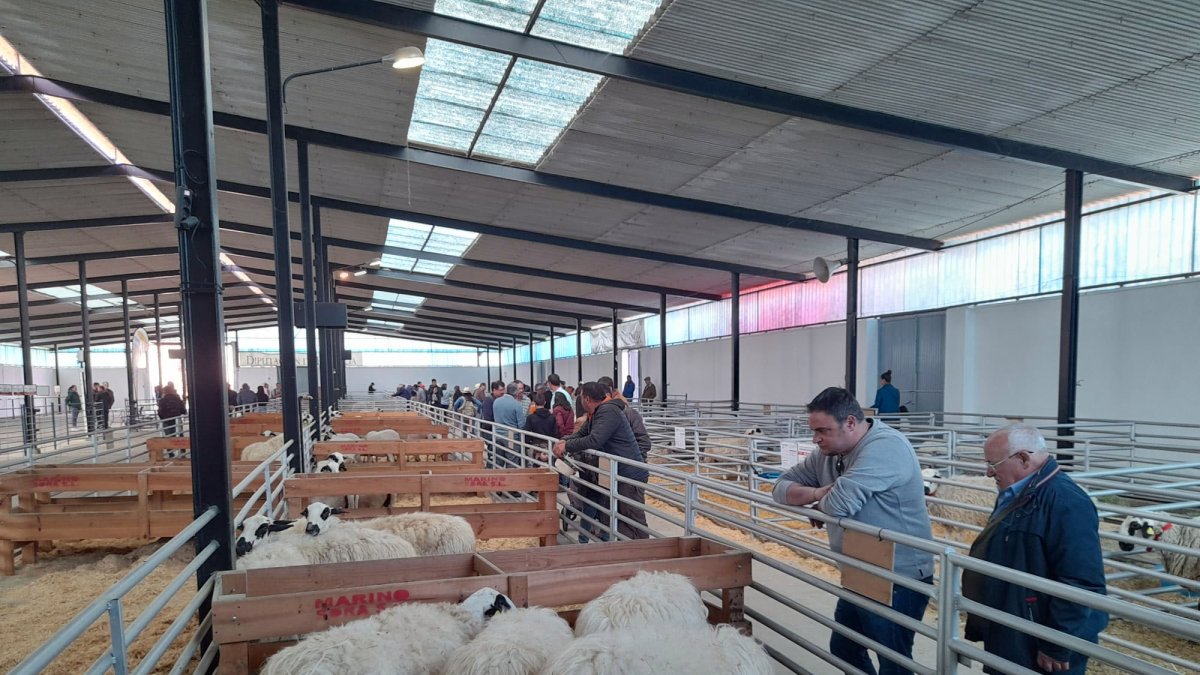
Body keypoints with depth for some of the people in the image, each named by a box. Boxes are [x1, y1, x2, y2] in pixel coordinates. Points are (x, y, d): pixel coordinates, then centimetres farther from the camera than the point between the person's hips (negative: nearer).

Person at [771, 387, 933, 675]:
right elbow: (782, 487, 5)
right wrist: (816, 493, -15)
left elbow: (839, 503, -34)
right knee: (843, 649, 22)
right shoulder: (828, 453, 2)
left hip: (898, 580, -8)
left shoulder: (885, 447, -25)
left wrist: (821, 499, -10)